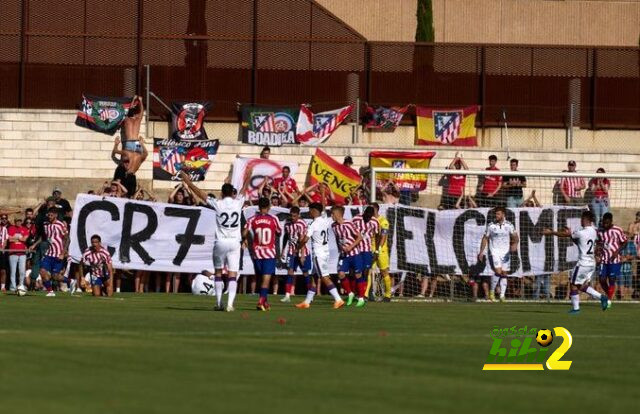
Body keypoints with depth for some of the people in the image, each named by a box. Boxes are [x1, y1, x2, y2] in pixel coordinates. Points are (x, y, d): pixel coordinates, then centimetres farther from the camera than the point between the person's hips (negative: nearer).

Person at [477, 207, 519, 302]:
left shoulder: (509, 225, 3)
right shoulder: (491, 225, 0)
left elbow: (515, 237, 4)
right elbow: (485, 238, 6)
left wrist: (515, 244, -17)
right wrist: (481, 252, 2)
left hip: (506, 253, 2)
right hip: (494, 252, -2)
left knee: (504, 274, 2)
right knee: (498, 272, -18)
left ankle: (502, 296, 7)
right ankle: (492, 291, -1)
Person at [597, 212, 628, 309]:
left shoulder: (618, 231, -9)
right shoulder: (600, 231, 3)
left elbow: (624, 242, -1)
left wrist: (617, 251, -15)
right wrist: (598, 249, -3)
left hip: (614, 260, -4)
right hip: (604, 260, 4)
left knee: (612, 280, -4)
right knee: (602, 280, 1)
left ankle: (609, 301, 4)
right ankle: (609, 296, 25)